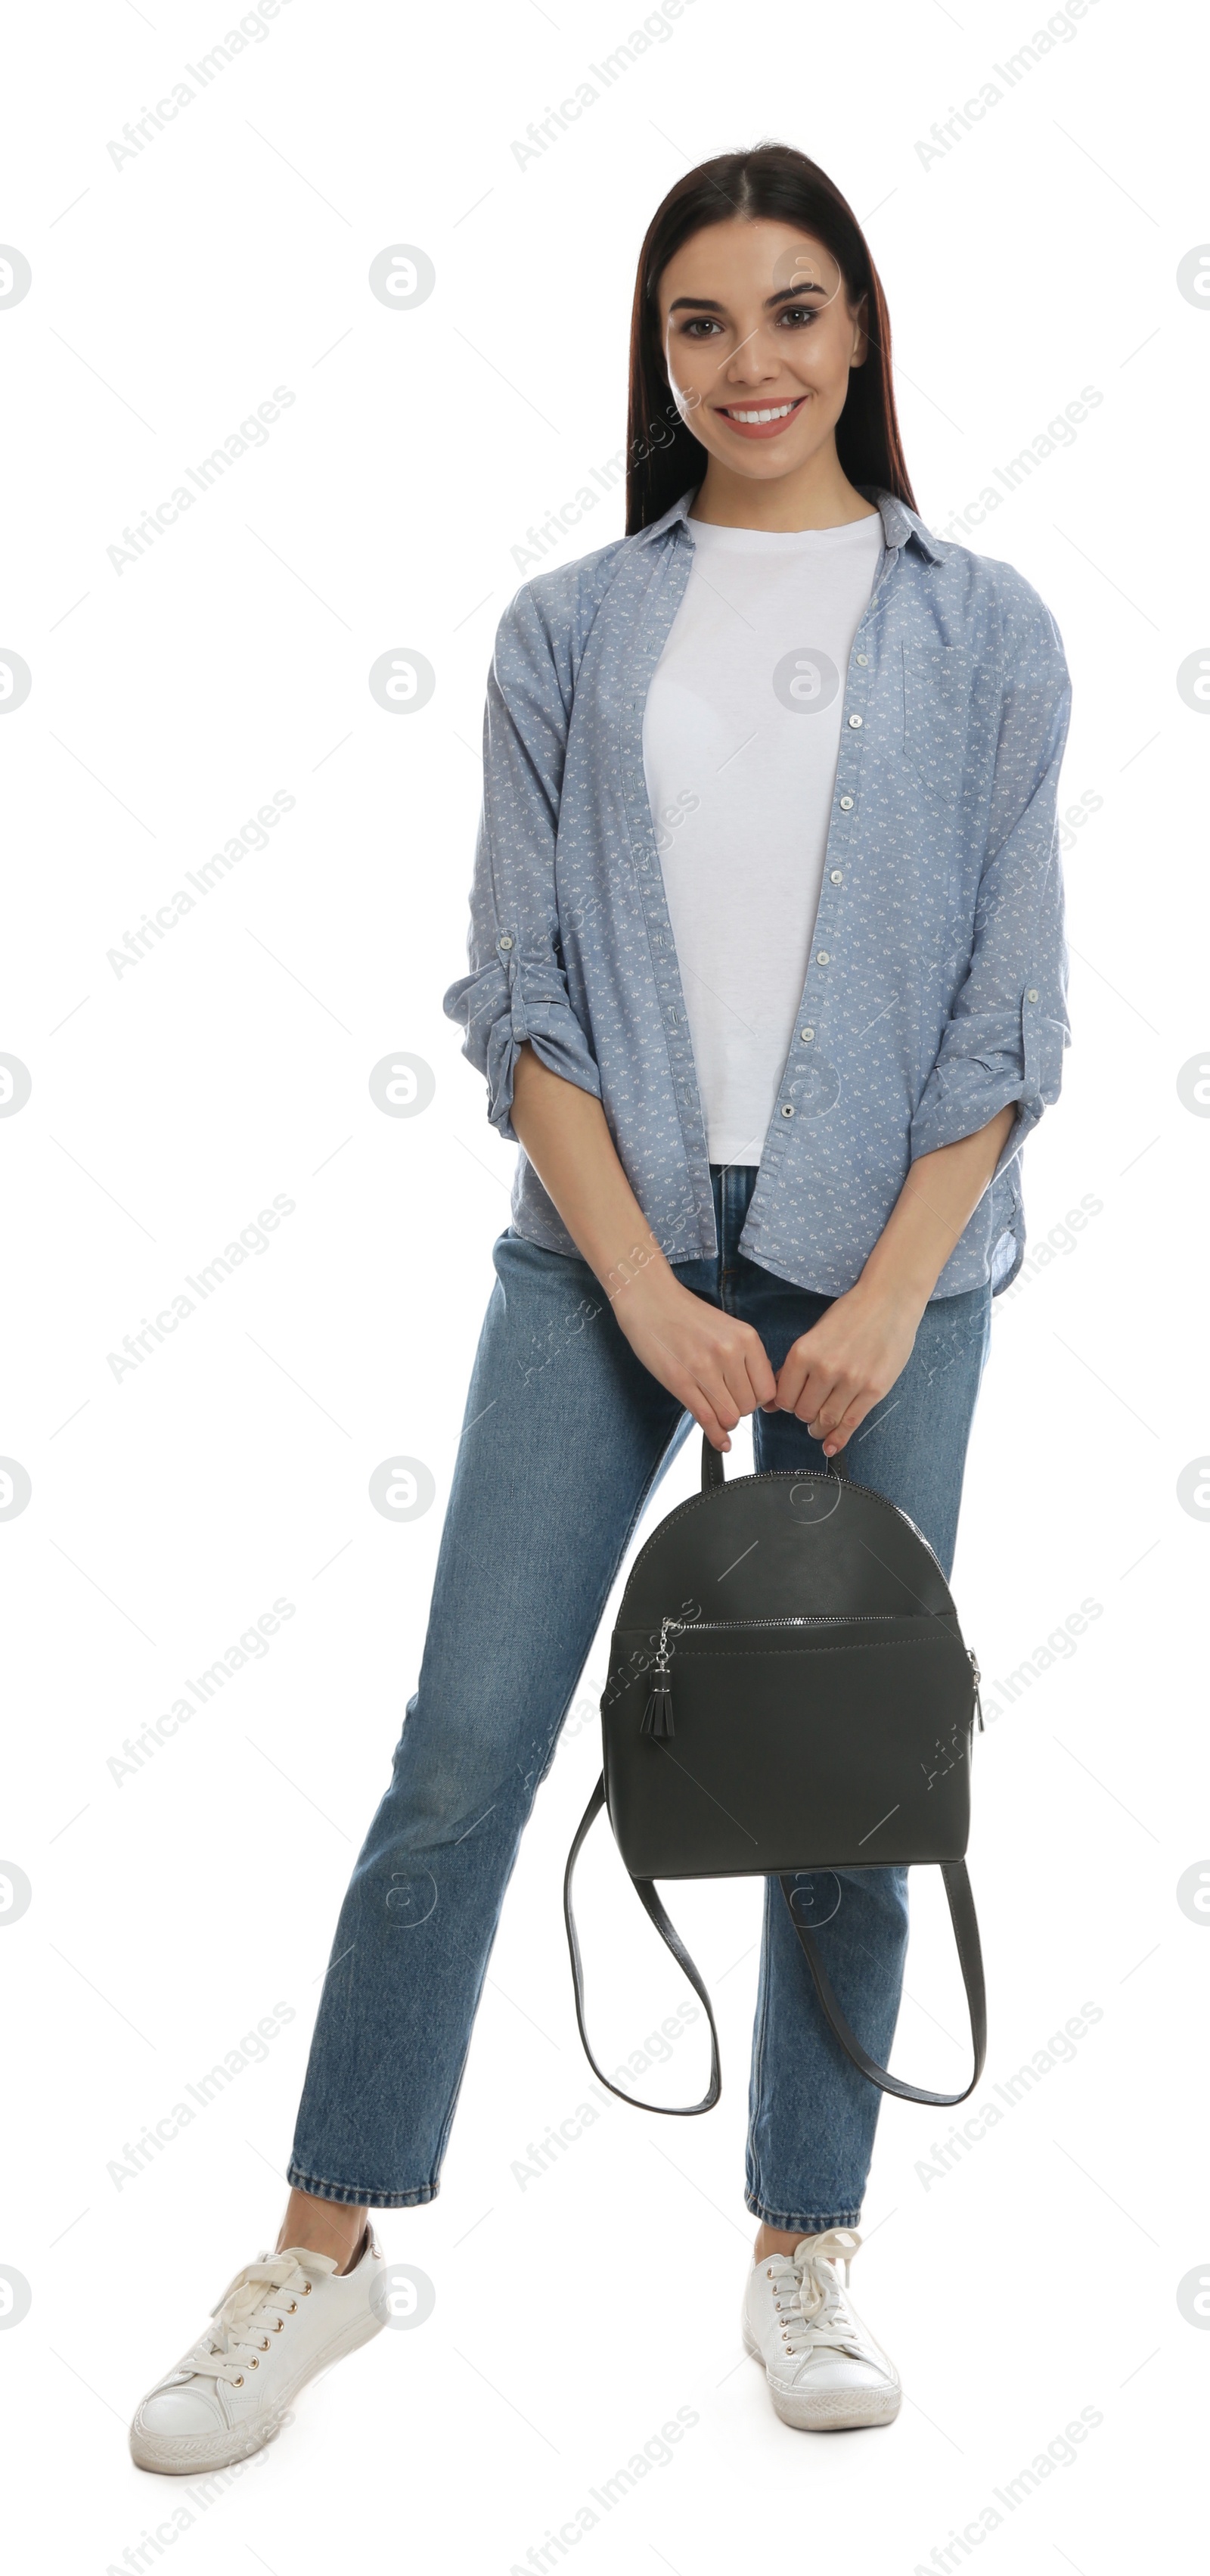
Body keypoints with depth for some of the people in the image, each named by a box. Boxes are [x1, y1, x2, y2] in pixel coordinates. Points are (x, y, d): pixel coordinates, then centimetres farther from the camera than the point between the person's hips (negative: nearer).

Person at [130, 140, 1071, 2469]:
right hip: (608, 1244, 0)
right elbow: (518, 989, 1)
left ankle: (804, 2251, 23)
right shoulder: (571, 630, 7)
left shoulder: (982, 633, 6)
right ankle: (324, 2249, 12)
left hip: (881, 1254, 0)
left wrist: (887, 1296, -8)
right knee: (462, 1752, -2)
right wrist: (652, 1292, -9)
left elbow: (1010, 1011, 2)